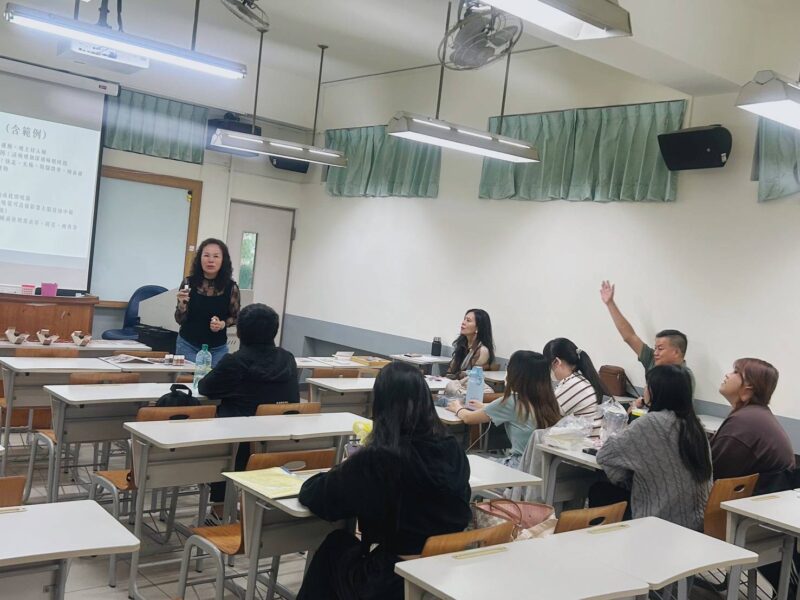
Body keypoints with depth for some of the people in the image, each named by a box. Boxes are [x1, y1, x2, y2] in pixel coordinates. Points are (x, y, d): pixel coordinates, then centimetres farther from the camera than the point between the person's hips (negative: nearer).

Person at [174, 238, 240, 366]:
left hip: (218, 349, 0)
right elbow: (179, 320, -2)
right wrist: (182, 304, -21)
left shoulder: (230, 287, -9)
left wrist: (223, 324, -14)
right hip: (188, 346, 0)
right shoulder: (188, 283, -7)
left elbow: (235, 317, 5)